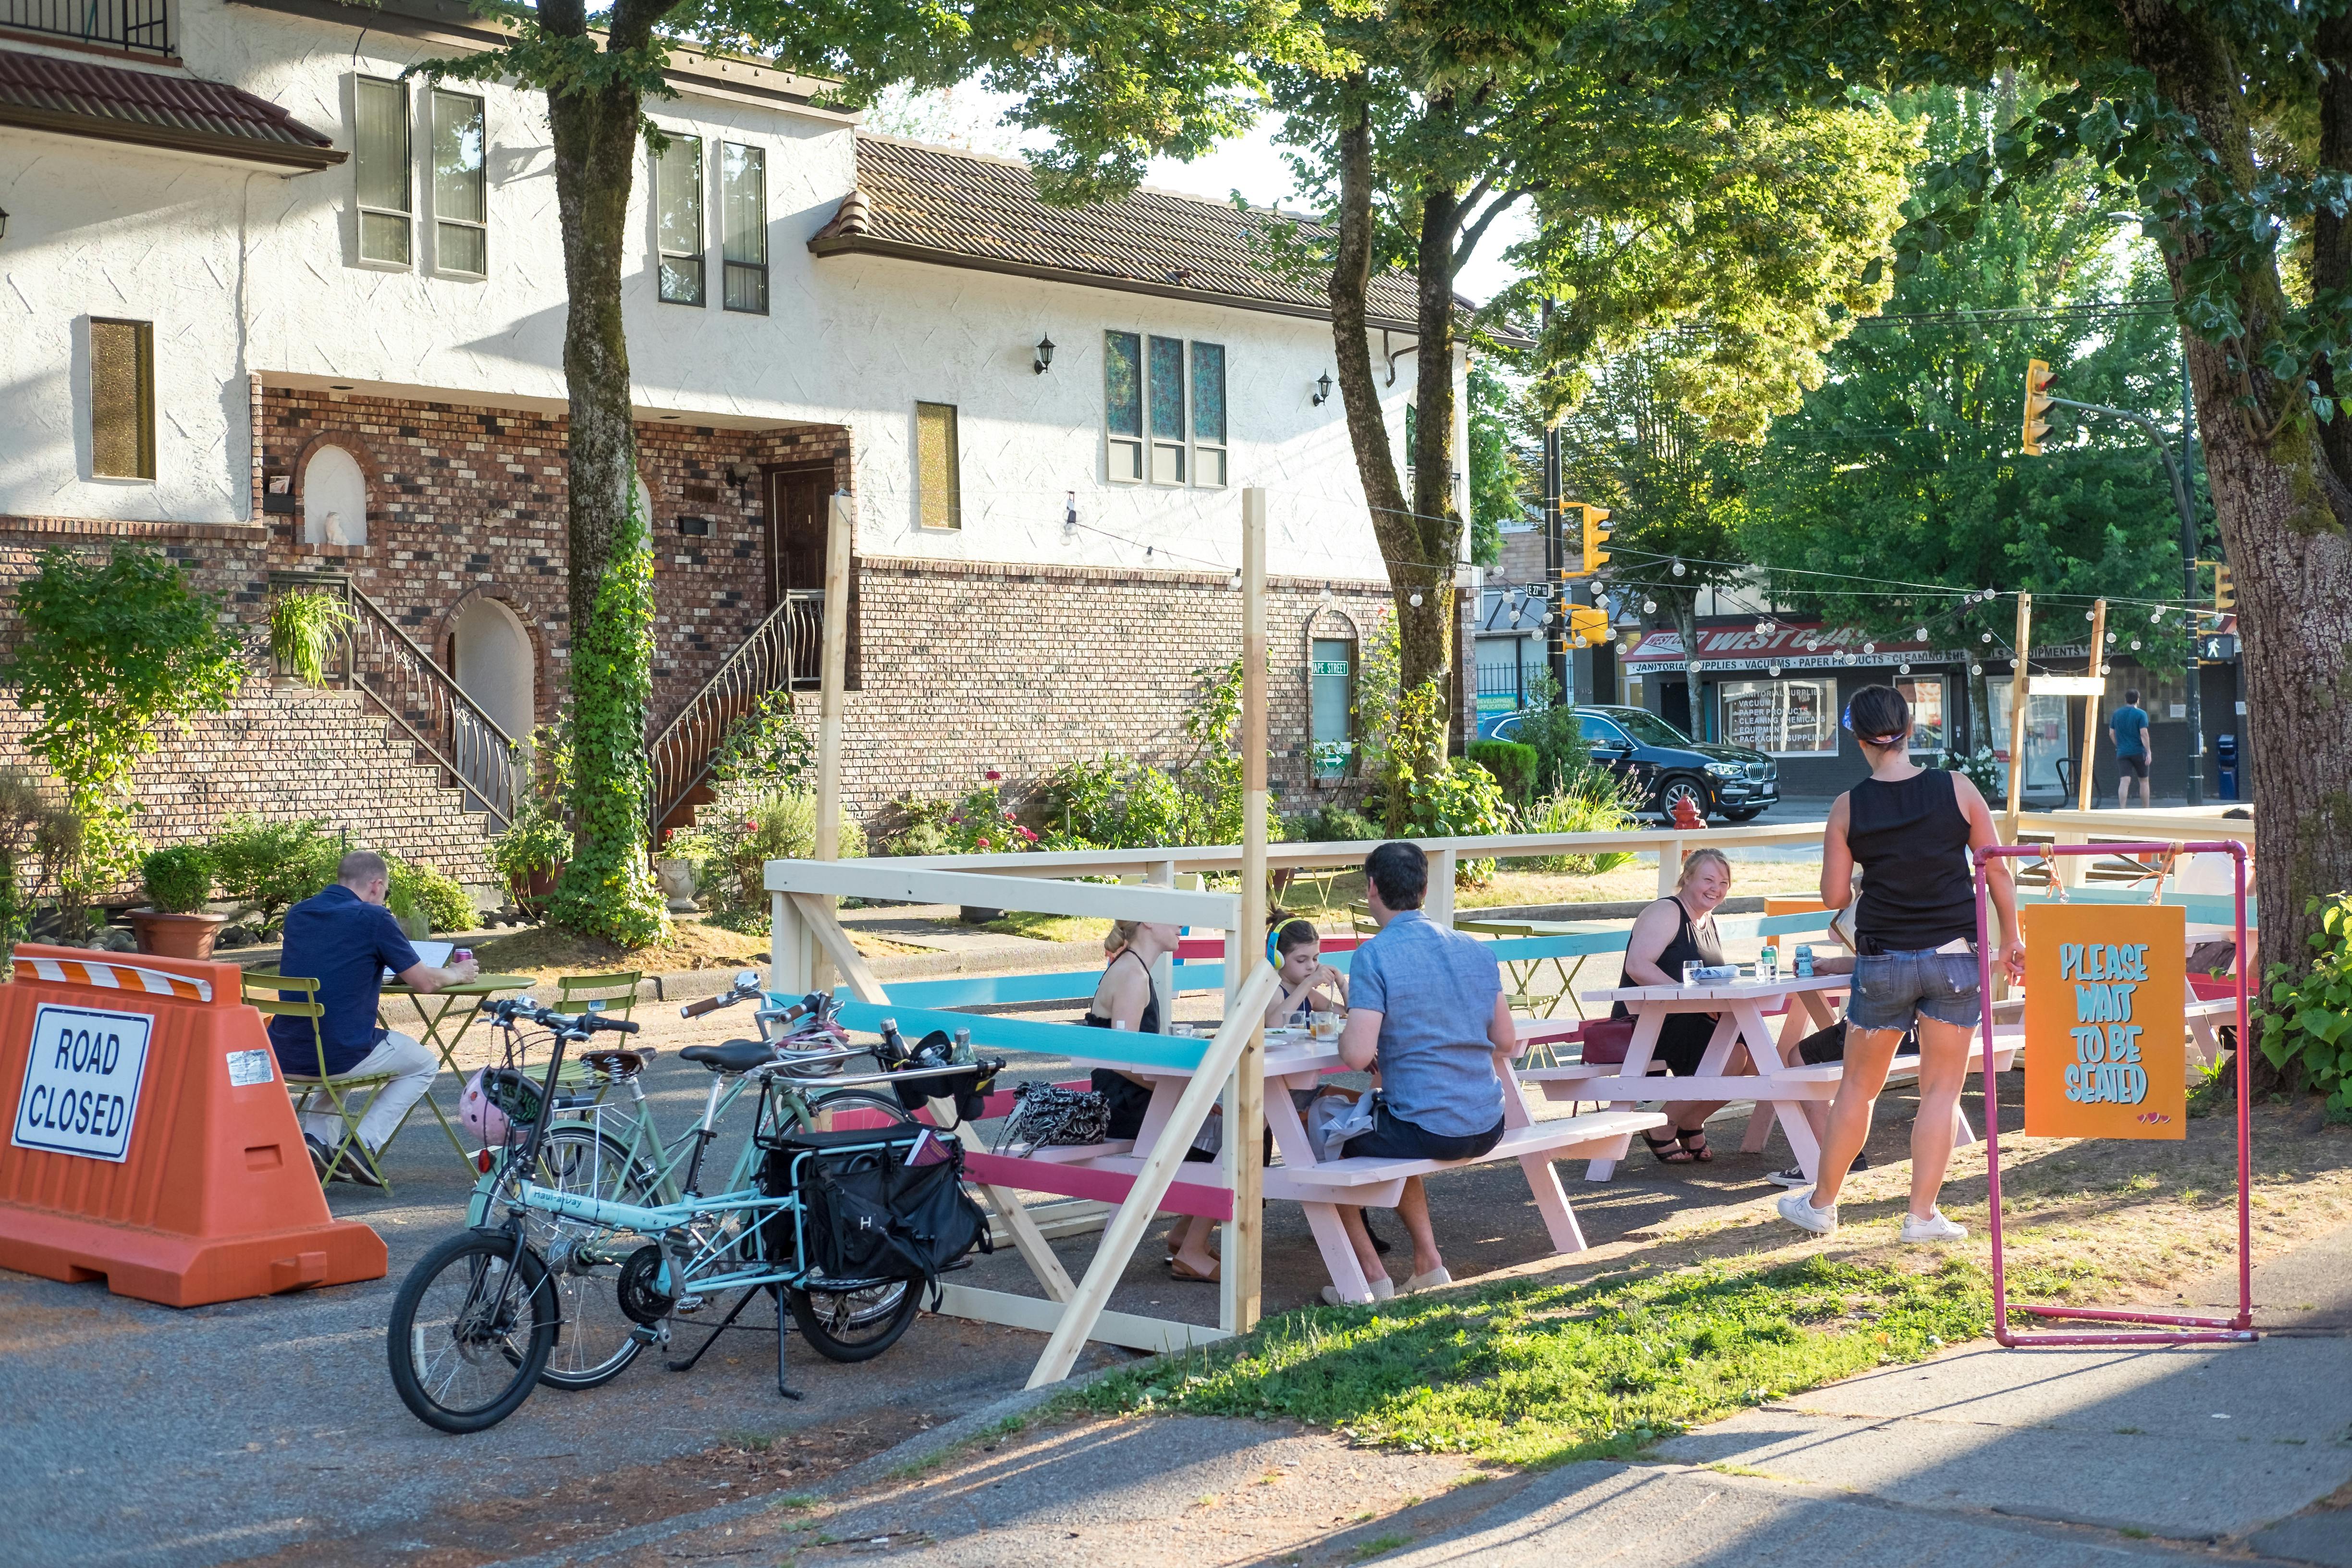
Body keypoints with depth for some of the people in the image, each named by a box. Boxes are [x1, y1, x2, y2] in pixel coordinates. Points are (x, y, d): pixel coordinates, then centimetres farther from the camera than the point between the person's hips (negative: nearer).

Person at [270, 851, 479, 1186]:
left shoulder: (297, 914, 11)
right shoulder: (374, 919, -8)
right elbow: (424, 982, -3)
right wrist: (458, 974, 19)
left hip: (285, 1054, 6)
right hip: (340, 1054, -6)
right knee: (424, 1064, 20)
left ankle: (316, 1139, 19)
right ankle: (363, 1145, 6)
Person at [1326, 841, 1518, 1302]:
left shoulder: (1374, 956, -13)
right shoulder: (1476, 950, 7)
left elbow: (1357, 1056, -21)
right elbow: (1506, 1043, 13)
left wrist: (1344, 1035, 1)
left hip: (1424, 1132, -7)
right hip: (1488, 1128, 7)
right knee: (1397, 1141, 36)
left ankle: (1372, 1274, 15)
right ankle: (1428, 1264, 28)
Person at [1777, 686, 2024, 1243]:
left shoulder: (1849, 807, -6)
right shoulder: (1957, 790, -5)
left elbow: (1835, 896, -2)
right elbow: (1997, 870, 0)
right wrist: (2011, 940, 11)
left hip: (1883, 960, 0)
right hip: (1954, 956, 0)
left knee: (1858, 1087, 13)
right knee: (1941, 1091, 8)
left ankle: (1821, 1205, 23)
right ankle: (1922, 1214, 9)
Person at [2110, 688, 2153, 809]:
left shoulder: (2116, 714, 8)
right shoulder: (2141, 714, -5)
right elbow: (2144, 734, -12)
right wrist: (2149, 752, -12)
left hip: (2122, 753, 2)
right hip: (2139, 752, -2)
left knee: (2124, 781, -8)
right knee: (2144, 781, 12)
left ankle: (2122, 808, -25)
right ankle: (2146, 810, 17)